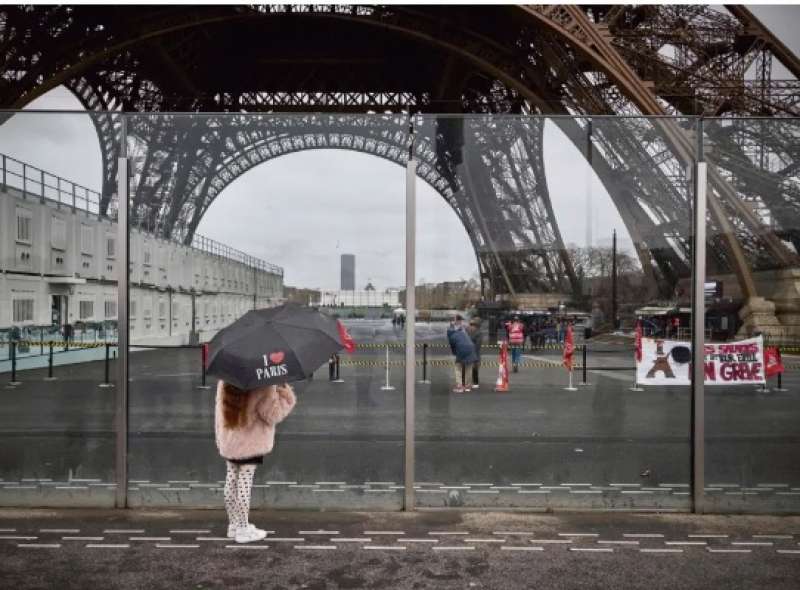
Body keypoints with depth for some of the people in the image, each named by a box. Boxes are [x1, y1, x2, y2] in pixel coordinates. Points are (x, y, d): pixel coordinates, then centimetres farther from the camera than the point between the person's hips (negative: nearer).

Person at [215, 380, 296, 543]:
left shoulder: (224, 382, 0)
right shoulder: (262, 386, -22)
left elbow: (219, 410, 7)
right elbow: (272, 415, -17)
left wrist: (219, 438, 16)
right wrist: (286, 396, -6)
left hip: (229, 442, 7)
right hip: (251, 444, -7)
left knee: (231, 482, 15)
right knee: (245, 484, 1)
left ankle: (233, 525, 27)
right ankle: (243, 529, 11)